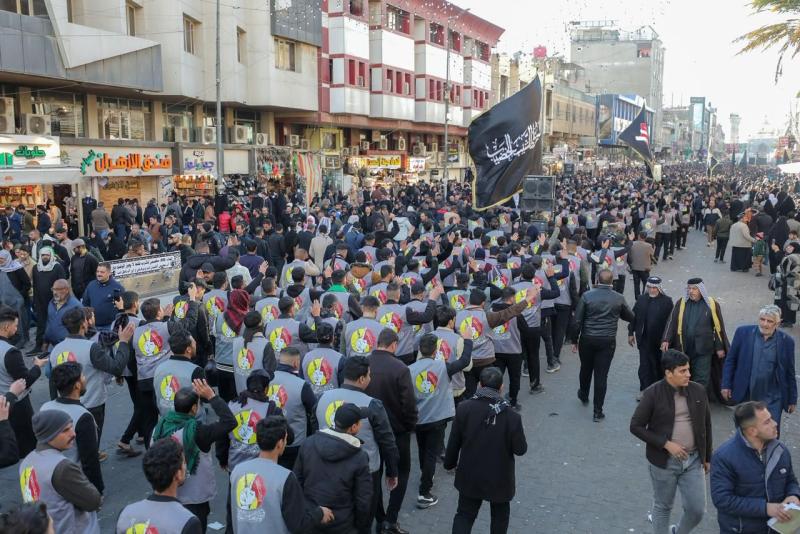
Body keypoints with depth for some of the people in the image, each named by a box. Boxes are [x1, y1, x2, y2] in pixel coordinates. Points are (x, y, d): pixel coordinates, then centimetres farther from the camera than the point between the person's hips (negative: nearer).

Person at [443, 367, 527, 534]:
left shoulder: (464, 408, -15)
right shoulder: (511, 416, -20)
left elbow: (453, 442, -7)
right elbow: (520, 449, -11)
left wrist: (450, 463, 10)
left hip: (470, 476, 1)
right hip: (500, 478, -1)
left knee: (465, 514, 15)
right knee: (500, 515, 23)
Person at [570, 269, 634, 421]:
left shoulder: (587, 296, -9)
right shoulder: (619, 298, -6)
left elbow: (577, 321, -8)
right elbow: (630, 317, 9)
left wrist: (574, 340, 2)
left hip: (587, 339, 0)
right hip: (607, 341, 0)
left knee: (586, 369, 23)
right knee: (601, 375, 3)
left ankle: (584, 396, 47)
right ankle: (598, 412, 6)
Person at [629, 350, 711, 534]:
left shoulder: (698, 391, -3)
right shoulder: (653, 394, -14)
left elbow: (706, 424, 9)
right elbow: (636, 426, -11)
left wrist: (707, 457, 13)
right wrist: (666, 444, -17)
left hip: (693, 460, 3)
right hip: (664, 461, -3)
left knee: (697, 510, 7)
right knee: (663, 506, 12)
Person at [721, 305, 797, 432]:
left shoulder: (787, 341, -5)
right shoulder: (743, 332, -6)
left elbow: (790, 373, 2)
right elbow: (730, 360, 1)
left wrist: (792, 400, 6)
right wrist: (726, 385, -3)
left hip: (772, 399, -1)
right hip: (745, 396, 1)